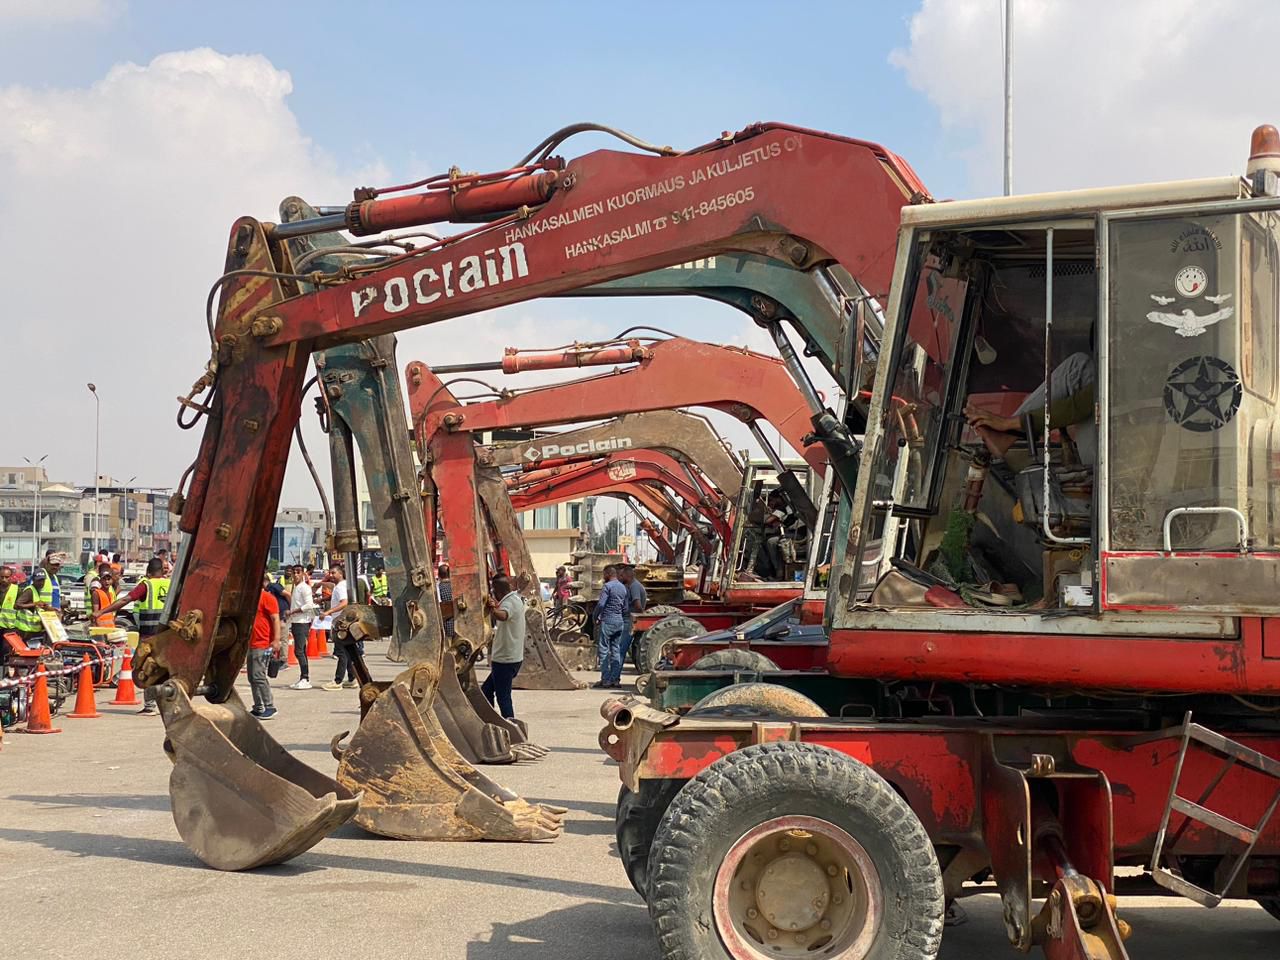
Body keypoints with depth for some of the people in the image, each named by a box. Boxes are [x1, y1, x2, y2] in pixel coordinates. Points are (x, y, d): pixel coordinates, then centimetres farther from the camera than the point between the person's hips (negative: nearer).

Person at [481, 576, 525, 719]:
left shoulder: (509, 602, -19)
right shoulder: (517, 599, 13)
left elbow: (503, 615, -45)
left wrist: (493, 610, -63)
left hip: (504, 660, -10)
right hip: (515, 658, 10)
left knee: (503, 697, -8)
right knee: (486, 690, 18)